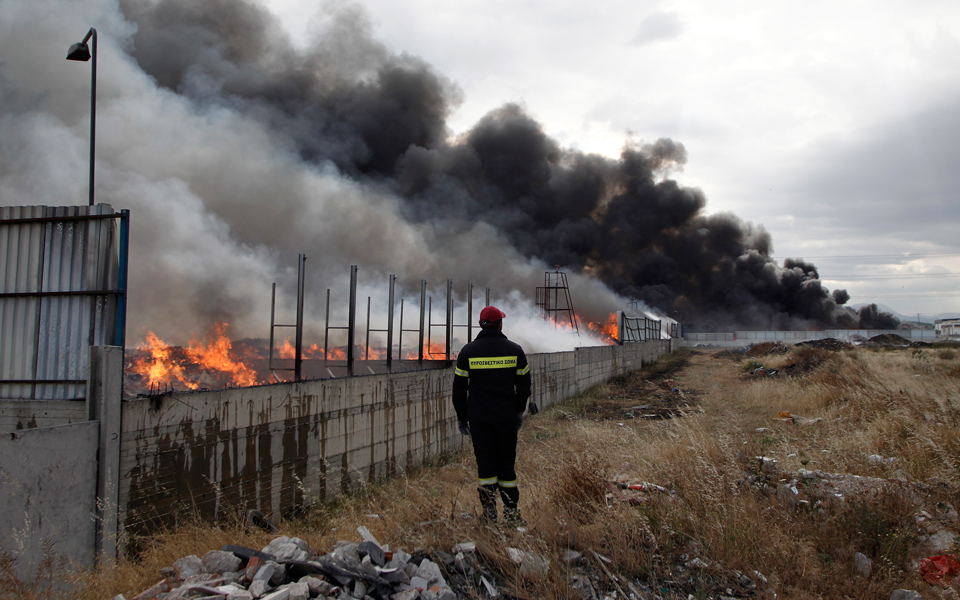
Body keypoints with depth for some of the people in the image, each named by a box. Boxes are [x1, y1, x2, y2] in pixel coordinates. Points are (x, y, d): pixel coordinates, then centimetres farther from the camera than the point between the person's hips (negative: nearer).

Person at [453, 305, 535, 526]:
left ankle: (489, 512, 5)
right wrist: (519, 411, 20)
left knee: (485, 461, 5)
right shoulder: (514, 350, 0)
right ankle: (511, 511, 10)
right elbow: (524, 385, 8)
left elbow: (459, 388, 1)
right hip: (507, 417, 0)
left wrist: (461, 417, 10)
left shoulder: (468, 351, -2)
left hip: (478, 417, 0)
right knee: (506, 461, 8)